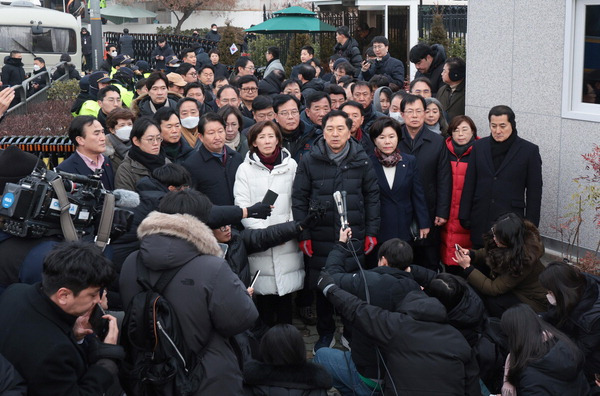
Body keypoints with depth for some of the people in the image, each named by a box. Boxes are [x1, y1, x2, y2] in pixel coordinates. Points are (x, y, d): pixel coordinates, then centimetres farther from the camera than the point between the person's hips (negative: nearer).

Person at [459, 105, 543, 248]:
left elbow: (534, 192, 0)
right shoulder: (479, 146, 8)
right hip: (481, 220, 3)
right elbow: (469, 184, 10)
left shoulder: (529, 150, -1)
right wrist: (464, 216, 6)